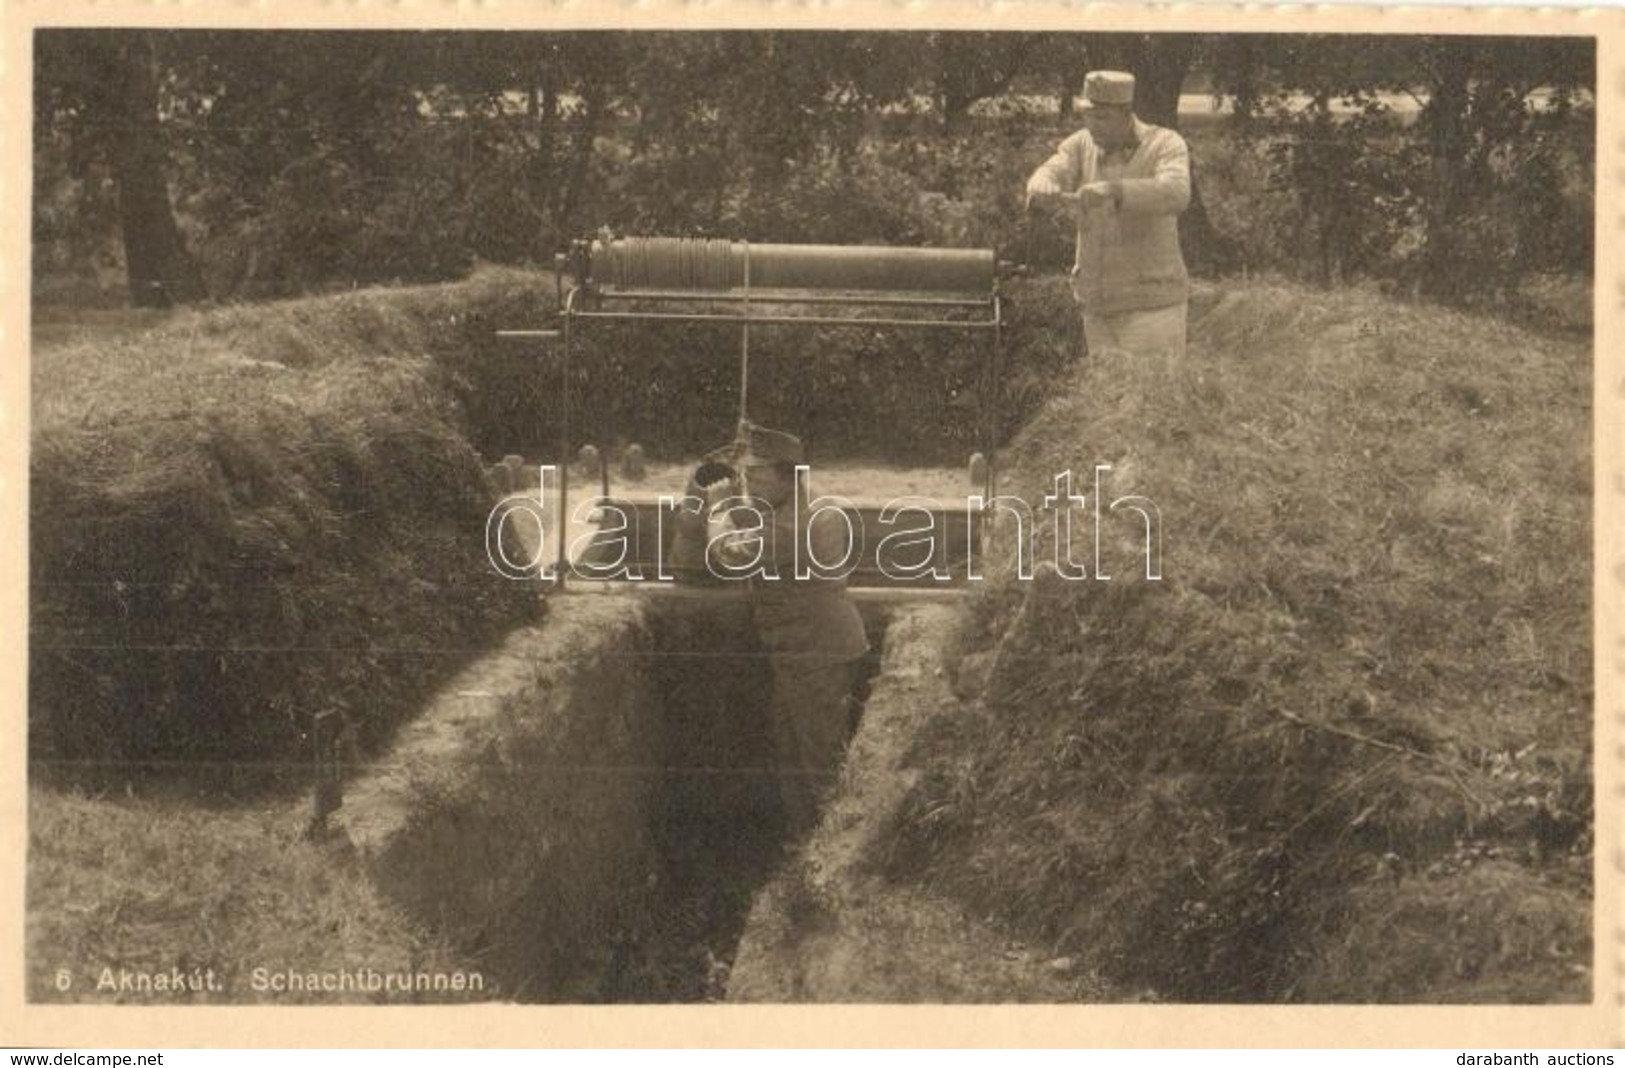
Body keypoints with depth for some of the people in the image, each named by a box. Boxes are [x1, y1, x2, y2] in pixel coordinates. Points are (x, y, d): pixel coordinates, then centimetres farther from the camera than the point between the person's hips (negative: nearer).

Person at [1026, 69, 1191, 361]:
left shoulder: (1167, 146, -12)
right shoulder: (1081, 146, 2)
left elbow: (1175, 194, -31)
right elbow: (1052, 173, -14)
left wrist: (1112, 189, -46)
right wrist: (1044, 188, -40)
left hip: (1152, 304, -5)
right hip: (1099, 306, 5)